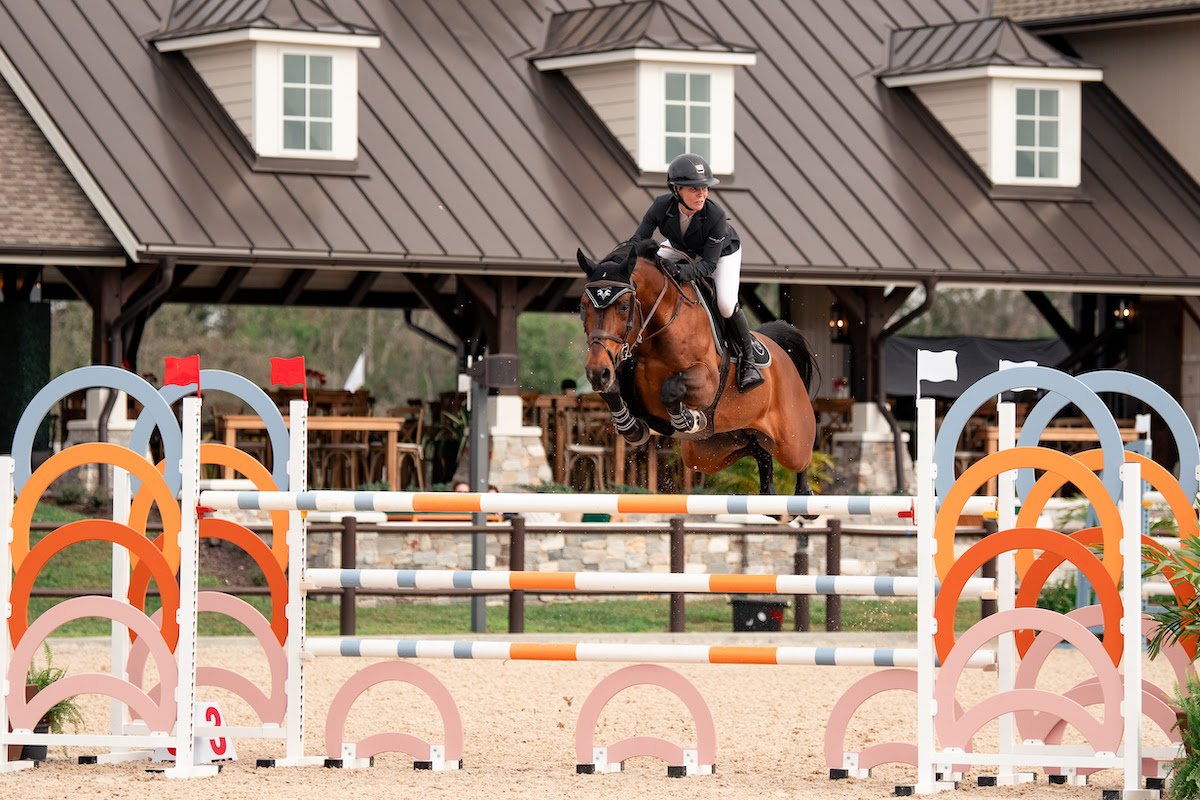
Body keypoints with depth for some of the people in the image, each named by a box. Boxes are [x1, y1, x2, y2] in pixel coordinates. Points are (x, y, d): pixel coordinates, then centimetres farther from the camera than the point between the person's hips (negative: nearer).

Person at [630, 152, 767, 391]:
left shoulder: (716, 216, -40)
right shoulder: (662, 206, -32)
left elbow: (709, 264, -38)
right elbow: (638, 240, -26)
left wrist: (679, 271, -56)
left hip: (723, 252, -4)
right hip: (680, 248, 4)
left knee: (726, 304, -23)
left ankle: (748, 356, 2)